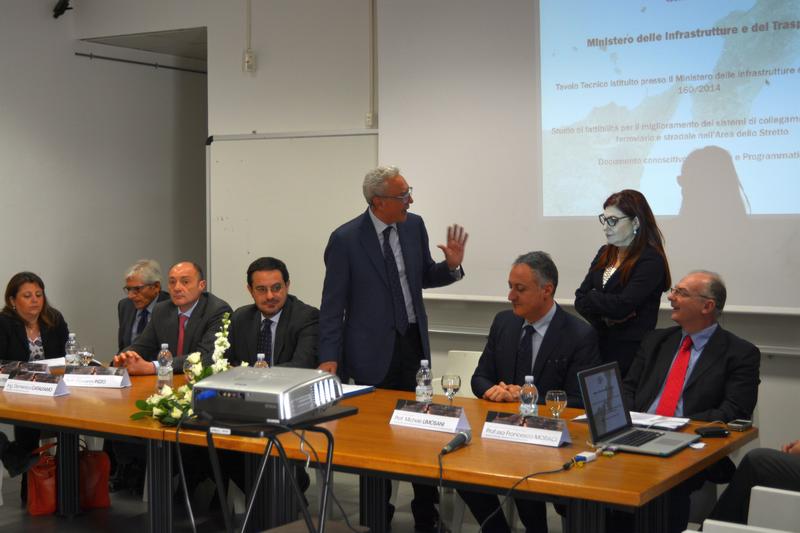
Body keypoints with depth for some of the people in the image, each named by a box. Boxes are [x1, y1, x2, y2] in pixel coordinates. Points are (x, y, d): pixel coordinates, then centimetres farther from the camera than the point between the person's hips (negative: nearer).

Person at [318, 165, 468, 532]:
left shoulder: (414, 226, 2)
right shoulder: (346, 239, -11)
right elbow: (333, 304, -8)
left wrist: (451, 266, -7)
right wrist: (329, 358, -11)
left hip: (414, 344, 4)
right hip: (373, 353, -4)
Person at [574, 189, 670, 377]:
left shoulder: (651, 260, -11)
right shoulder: (605, 254, 12)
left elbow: (622, 305, -20)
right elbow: (580, 300, 5)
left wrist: (591, 297, -3)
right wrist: (604, 317, -13)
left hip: (630, 351, -6)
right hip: (597, 345, 6)